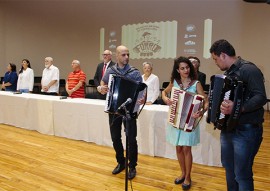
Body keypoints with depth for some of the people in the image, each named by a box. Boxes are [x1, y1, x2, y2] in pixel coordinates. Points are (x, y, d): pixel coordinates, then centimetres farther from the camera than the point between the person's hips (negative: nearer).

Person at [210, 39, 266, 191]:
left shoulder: (249, 69, -16)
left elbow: (261, 98, -26)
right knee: (229, 167, 21)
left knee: (242, 174, -2)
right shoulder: (229, 73, 11)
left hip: (246, 131, -9)